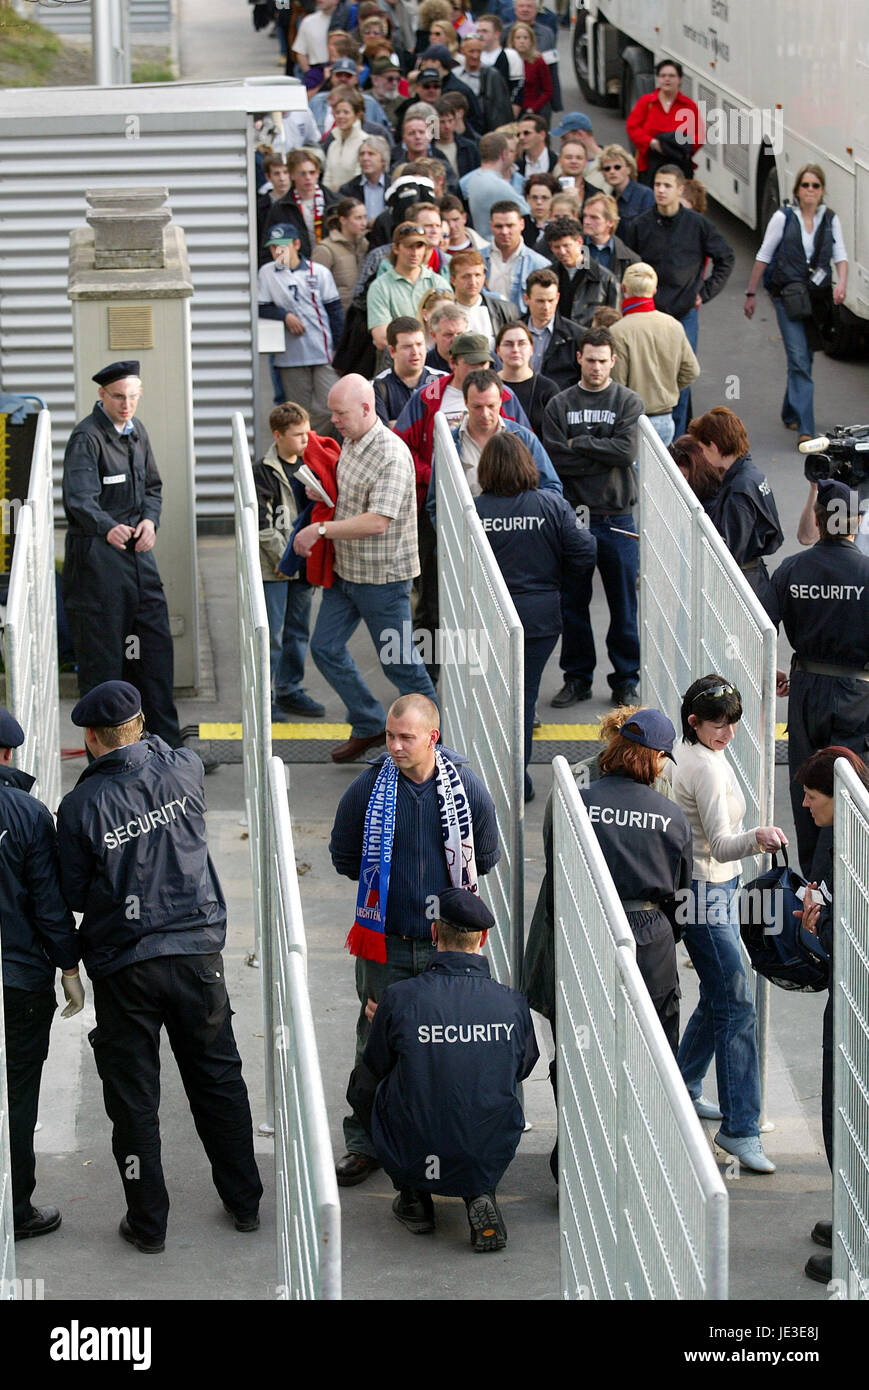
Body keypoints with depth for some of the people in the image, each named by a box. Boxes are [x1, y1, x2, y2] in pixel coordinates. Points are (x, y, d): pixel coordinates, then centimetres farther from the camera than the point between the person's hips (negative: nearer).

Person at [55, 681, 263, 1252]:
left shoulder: (81, 805, -14)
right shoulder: (183, 771, -6)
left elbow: (74, 896, -5)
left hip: (123, 967, -3)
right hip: (197, 952, 3)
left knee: (133, 1097, 9)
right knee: (219, 1079, 17)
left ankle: (148, 1222, 15)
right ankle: (245, 1203, 26)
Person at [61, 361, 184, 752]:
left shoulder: (135, 430, 10)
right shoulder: (86, 438, -15)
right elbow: (79, 500, -28)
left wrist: (150, 519, 0)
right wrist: (108, 529, -47)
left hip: (137, 550, 8)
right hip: (96, 555, -8)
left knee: (155, 645, 11)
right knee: (102, 656, -3)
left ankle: (168, 743, 20)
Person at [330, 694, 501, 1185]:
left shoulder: (467, 786, -5)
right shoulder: (368, 788, -7)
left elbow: (487, 857, 10)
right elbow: (344, 856, 9)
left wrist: (447, 890, 10)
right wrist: (388, 884, 9)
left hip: (447, 941, 0)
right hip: (386, 942, 0)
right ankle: (365, 1144, 13)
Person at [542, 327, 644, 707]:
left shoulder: (628, 402, 4)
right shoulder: (559, 405, 6)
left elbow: (626, 450, -11)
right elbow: (555, 459, -6)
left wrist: (579, 443, -9)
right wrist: (604, 456, -10)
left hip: (616, 518, -1)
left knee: (623, 603, 3)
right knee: (573, 601, 6)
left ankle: (626, 680, 13)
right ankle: (577, 678, 17)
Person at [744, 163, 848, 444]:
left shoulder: (830, 220, 7)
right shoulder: (784, 218, -1)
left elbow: (840, 255, 4)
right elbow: (764, 256, 6)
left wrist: (842, 283, -17)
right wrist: (751, 293, 9)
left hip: (818, 297, 4)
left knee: (803, 359, 14)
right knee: (799, 360, -13)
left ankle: (790, 413, 37)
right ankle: (805, 429, -19)